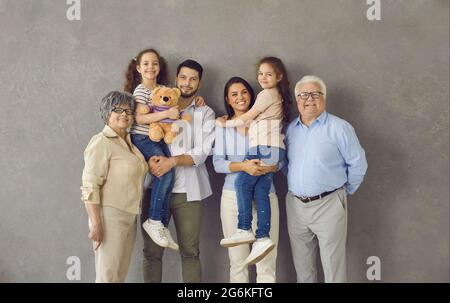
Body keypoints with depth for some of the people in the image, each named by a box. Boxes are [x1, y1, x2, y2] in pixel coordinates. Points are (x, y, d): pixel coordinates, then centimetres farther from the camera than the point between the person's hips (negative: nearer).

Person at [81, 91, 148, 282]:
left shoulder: (130, 142, 14)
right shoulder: (101, 142, -10)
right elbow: (90, 186, -16)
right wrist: (96, 224, -21)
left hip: (129, 216, 8)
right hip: (110, 216, -8)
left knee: (121, 273, 13)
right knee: (108, 275, -4)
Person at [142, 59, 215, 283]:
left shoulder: (205, 113, 8)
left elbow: (202, 152, -3)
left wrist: (172, 161, -17)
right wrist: (151, 158, -14)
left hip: (187, 190, 0)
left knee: (190, 251, 5)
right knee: (152, 251, 2)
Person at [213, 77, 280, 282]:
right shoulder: (223, 125, 6)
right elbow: (217, 163, -3)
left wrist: (265, 167, -19)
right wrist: (243, 166, -19)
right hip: (233, 196, 1)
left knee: (267, 262, -1)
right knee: (237, 261, 9)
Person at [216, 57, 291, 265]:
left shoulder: (268, 93, -2)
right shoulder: (276, 95, 27)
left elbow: (247, 117, 0)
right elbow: (252, 120, 22)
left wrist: (226, 123, 12)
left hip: (265, 147, -9)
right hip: (270, 149, 9)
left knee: (242, 183, -7)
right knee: (261, 191, 1)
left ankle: (244, 230, -5)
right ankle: (262, 237, -5)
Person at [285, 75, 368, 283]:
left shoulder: (339, 128, -7)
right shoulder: (290, 129, 8)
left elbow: (358, 164, -3)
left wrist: (345, 191, 3)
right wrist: (295, 187, 9)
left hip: (328, 205, -5)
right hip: (295, 205, 5)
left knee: (333, 266, 2)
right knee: (302, 266, 16)